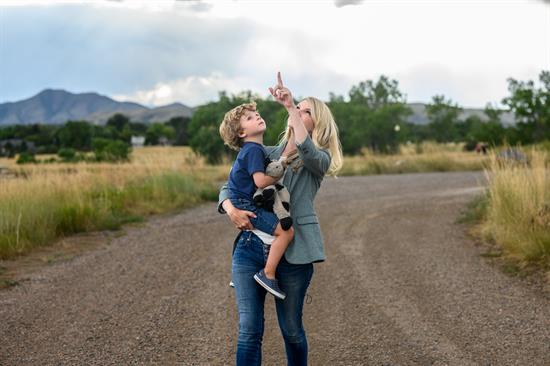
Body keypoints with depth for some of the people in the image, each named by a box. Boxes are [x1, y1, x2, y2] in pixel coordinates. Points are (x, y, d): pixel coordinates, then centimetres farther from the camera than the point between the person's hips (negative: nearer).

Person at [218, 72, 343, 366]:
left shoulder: (320, 159, 6)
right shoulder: (266, 154, 14)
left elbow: (306, 149, -20)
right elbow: (228, 186, 12)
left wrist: (290, 106, -17)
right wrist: (230, 208, -10)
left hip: (292, 251, -2)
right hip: (251, 245, 2)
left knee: (291, 329, 10)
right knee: (249, 331, -4)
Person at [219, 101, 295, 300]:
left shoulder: (251, 149, 15)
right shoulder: (254, 150, -15)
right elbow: (260, 181, -24)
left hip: (242, 203, 11)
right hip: (244, 205, -11)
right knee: (286, 230, -18)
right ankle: (268, 274, -15)